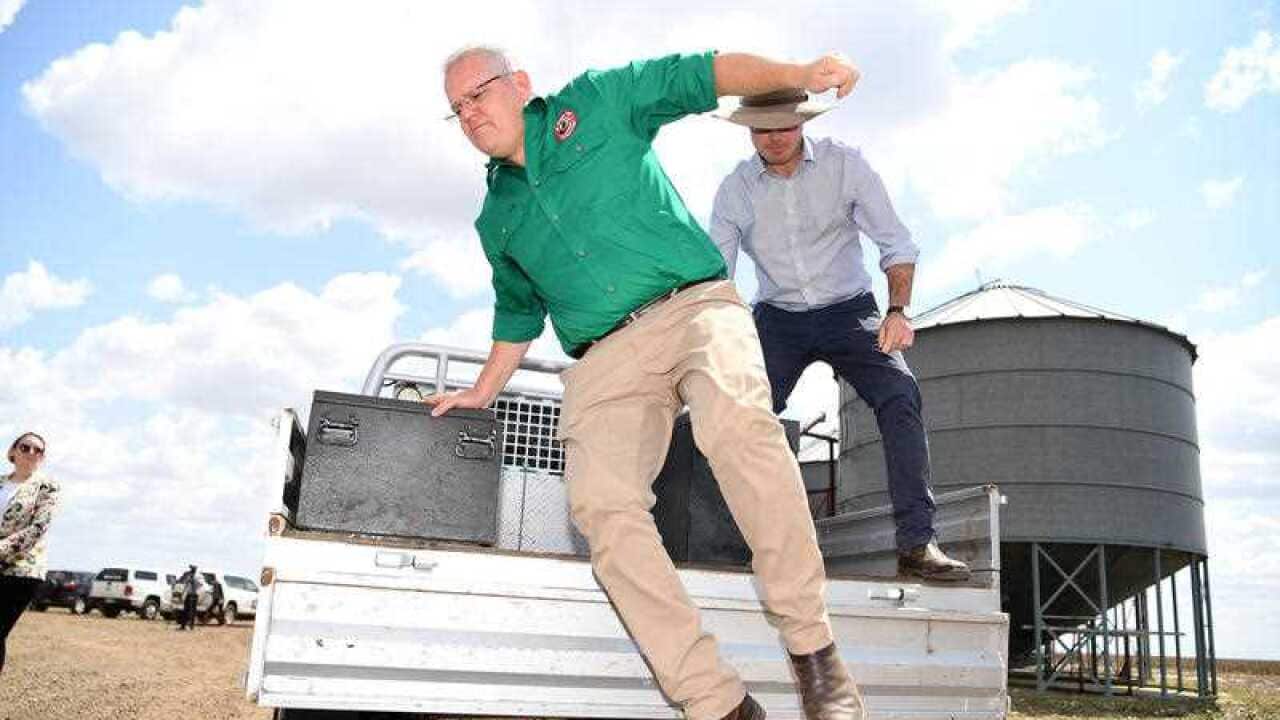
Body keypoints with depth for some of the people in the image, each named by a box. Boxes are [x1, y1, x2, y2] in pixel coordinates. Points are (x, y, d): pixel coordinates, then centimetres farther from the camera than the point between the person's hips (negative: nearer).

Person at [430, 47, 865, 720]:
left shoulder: (594, 102, 14)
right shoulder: (495, 219, 25)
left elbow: (700, 74, 8)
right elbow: (518, 313, 37)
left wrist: (798, 73, -5)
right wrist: (482, 392, 34)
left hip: (693, 306, -3)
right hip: (605, 361, 4)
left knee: (733, 416, -36)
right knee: (600, 503, -25)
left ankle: (811, 646, -26)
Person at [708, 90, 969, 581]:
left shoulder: (844, 164, -8)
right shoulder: (734, 190, -4)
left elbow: (896, 243, -6)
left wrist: (897, 310, -23)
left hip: (849, 310, -1)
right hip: (777, 318, 1)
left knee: (900, 393, -25)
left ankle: (917, 542, -24)